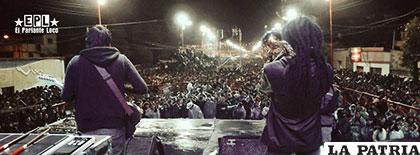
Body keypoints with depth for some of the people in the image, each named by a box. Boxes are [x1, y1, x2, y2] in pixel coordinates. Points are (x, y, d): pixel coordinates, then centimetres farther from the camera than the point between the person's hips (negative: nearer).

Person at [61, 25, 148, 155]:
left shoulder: (76, 62, -3)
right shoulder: (121, 60, -1)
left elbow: (66, 97, -2)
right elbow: (142, 89, -4)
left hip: (88, 130, 0)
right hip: (115, 128, 1)